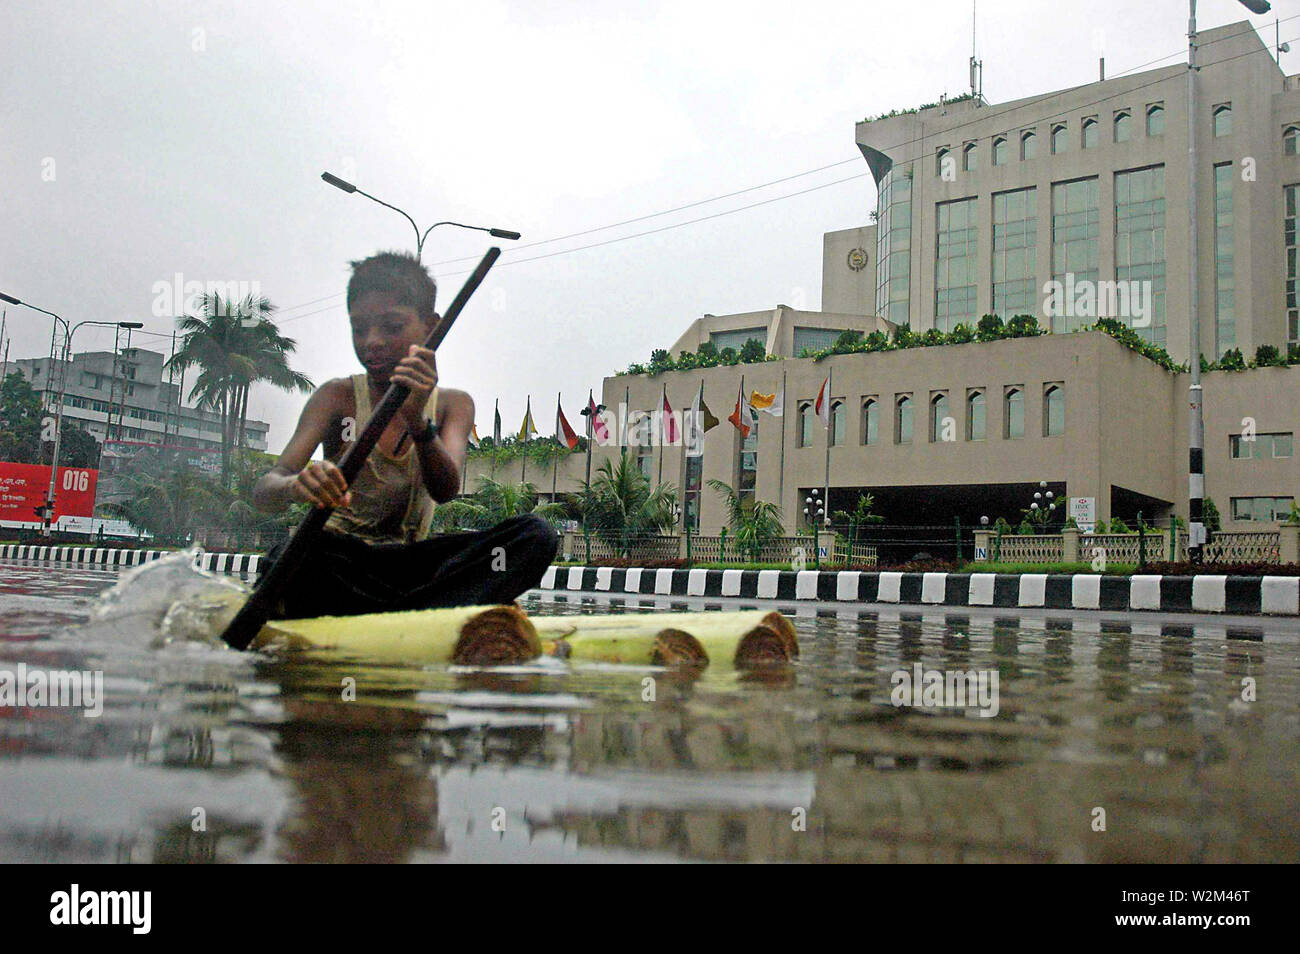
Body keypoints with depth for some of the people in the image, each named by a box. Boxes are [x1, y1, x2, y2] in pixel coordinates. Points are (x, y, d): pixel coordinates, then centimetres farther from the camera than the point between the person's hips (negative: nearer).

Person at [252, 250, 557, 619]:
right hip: (338, 558, -3)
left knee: (535, 536, -22)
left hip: (406, 558, 3)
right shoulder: (337, 396, 1)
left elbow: (445, 490, -13)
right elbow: (264, 491, -12)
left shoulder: (453, 405, 7)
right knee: (291, 558, -39)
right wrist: (296, 486, -38)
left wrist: (417, 420, -33)